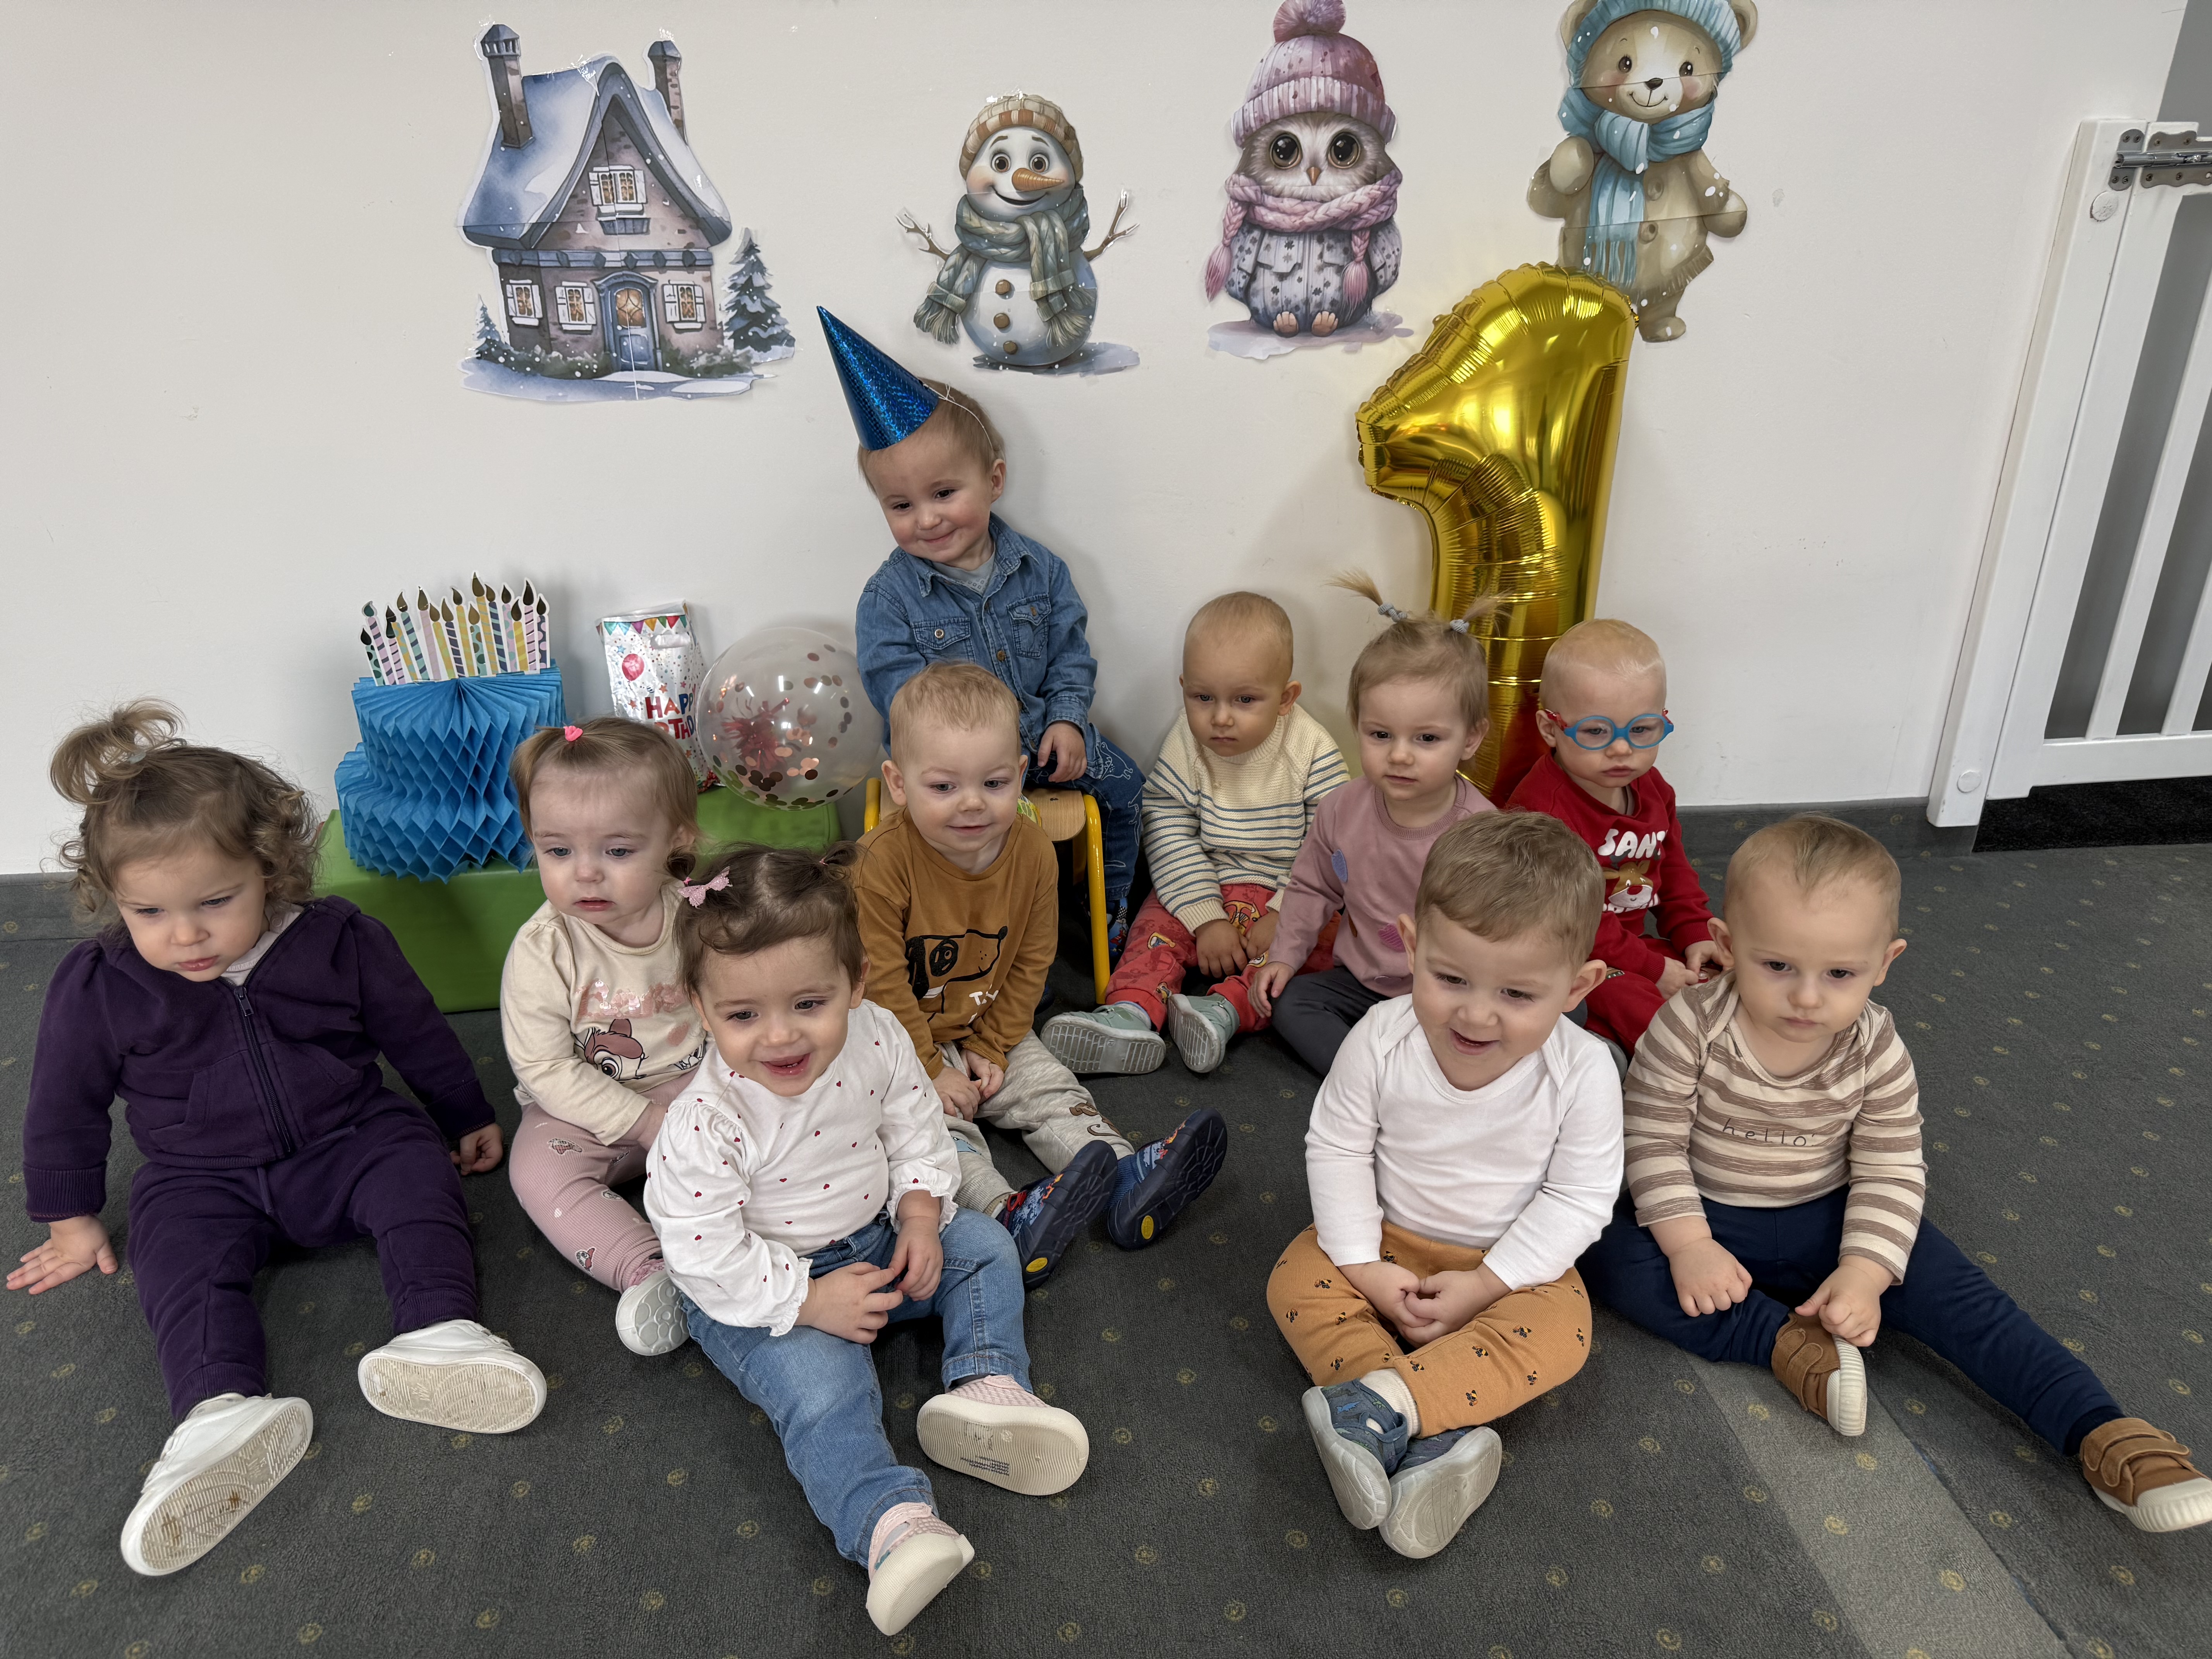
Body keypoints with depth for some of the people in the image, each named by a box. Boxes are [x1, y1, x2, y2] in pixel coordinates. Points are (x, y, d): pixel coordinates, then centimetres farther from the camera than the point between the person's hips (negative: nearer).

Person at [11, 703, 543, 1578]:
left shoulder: (339, 941, -11)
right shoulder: (97, 988, -10)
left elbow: (416, 1032, 3)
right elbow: (66, 1105, 5)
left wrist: (467, 1119, 12)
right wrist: (73, 1221, 12)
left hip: (350, 1140, 0)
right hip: (204, 1178, 1)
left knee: (416, 1172, -25)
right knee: (181, 1257, -26)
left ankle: (437, 1332, -38)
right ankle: (222, 1411, -45)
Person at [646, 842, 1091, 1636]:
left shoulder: (876, 1041, -18)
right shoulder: (704, 1125, -31)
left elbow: (916, 1129, -1)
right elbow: (706, 1256, -25)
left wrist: (920, 1218, -13)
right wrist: (810, 1301, -23)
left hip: (871, 1241, 6)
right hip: (760, 1293, -5)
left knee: (983, 1245, 0)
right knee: (824, 1390, -25)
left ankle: (985, 1384, -6)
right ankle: (890, 1522, -26)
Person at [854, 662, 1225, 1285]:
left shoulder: (1032, 852, -11)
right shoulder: (881, 864, -25)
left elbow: (1030, 962, -1)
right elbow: (882, 984, -19)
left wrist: (992, 1048, -6)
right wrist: (928, 1070, -16)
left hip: (988, 1030, 5)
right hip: (898, 1045, -5)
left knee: (1053, 1091, -8)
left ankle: (1129, 1184, -17)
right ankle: (1009, 1218, -41)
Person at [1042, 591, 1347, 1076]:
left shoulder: (1312, 750, -13)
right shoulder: (1184, 745, -9)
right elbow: (1170, 837, -11)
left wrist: (1283, 916, -20)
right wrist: (1207, 919, -18)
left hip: (1287, 897, -1)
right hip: (1203, 889, 1)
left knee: (1321, 940, -25)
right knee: (1157, 924, -20)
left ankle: (1226, 1009, -39)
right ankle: (1132, 1012, -39)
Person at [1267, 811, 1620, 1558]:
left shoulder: (1582, 1070, -22)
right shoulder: (1382, 1037, -21)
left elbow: (1580, 1196, -14)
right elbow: (1337, 1147, -11)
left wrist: (1485, 1285, -20)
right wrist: (1364, 1267, -17)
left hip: (1510, 1265, -1)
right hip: (1388, 1244, 2)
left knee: (1558, 1331, -27)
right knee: (1298, 1280, -18)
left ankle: (1380, 1399, -33)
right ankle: (1430, 1437, -28)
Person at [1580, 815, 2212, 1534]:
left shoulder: (1876, 1052, -14)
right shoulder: (1690, 1025, -22)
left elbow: (1890, 1171, -7)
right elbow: (1654, 1140, -16)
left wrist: (1864, 1272, -19)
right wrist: (1687, 1244, -24)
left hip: (1829, 1220, 2)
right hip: (1706, 1217, -1)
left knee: (1955, 1293, -14)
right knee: (1613, 1256, -26)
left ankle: (2102, 1433, -5)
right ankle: (1786, 1341, -23)